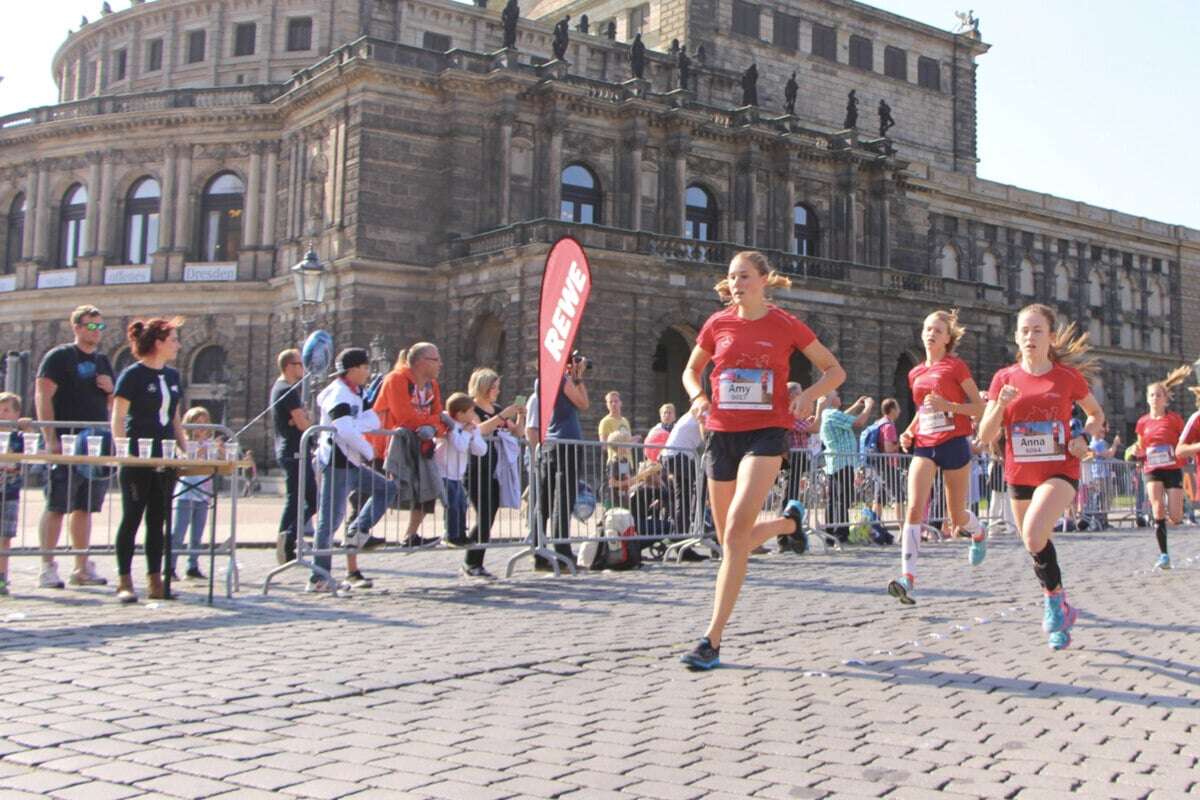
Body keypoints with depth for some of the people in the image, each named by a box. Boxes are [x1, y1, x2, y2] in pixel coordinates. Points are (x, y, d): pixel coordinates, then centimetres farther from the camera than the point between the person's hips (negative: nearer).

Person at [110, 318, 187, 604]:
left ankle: (155, 581, 12)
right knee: (132, 518, -1)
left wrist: (186, 450, 10)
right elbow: (118, 418, -8)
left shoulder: (172, 376, 13)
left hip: (165, 459, 6)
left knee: (158, 521, 8)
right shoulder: (132, 374, -6)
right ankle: (124, 581, 6)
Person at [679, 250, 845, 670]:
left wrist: (808, 395, -12)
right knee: (730, 538, 10)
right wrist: (698, 396, -1)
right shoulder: (717, 323, 6)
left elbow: (835, 371, 8)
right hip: (722, 434, 5)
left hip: (766, 434, -4)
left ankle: (712, 641, -18)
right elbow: (691, 371, 21)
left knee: (737, 528, -23)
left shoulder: (786, 325, 0)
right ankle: (789, 521, 45)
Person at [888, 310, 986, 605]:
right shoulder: (915, 373, 12)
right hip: (923, 445, 4)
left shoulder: (955, 366, -3)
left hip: (954, 443, -4)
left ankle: (979, 534, 45)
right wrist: (909, 432, 9)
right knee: (914, 507, -16)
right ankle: (908, 576, -22)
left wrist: (948, 405, -19)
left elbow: (979, 408, -4)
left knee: (956, 516, 8)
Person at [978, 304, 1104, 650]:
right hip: (1019, 476, 4)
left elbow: (1096, 414, 14)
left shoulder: (1068, 376, -3)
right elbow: (985, 436, -1)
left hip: (1059, 472, -3)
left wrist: (1084, 438, -6)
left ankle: (1055, 598, -4)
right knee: (1038, 549, 15)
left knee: (1034, 534, -28)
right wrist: (1000, 406, -18)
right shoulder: (1004, 378, 1)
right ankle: (1061, 613, 38)